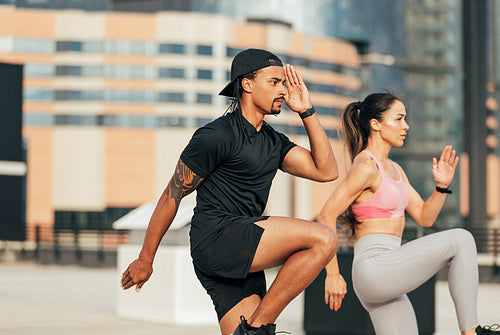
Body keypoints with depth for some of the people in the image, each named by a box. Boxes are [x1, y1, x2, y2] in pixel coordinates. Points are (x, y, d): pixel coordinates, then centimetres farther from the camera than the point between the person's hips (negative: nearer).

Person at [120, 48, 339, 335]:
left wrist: (307, 112, 9)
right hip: (215, 238, -9)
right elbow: (171, 196, -2)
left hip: (244, 261, 9)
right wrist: (145, 260, 1)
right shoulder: (216, 136, -6)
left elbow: (326, 171, 10)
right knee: (323, 239, -22)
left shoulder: (274, 141, 19)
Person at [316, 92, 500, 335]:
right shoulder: (366, 167, -10)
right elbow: (325, 218, -14)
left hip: (387, 281, 10)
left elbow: (424, 217, 20)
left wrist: (442, 186, 3)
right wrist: (332, 274, -14)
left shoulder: (393, 169, 19)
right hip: (373, 267, -10)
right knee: (461, 240, -12)